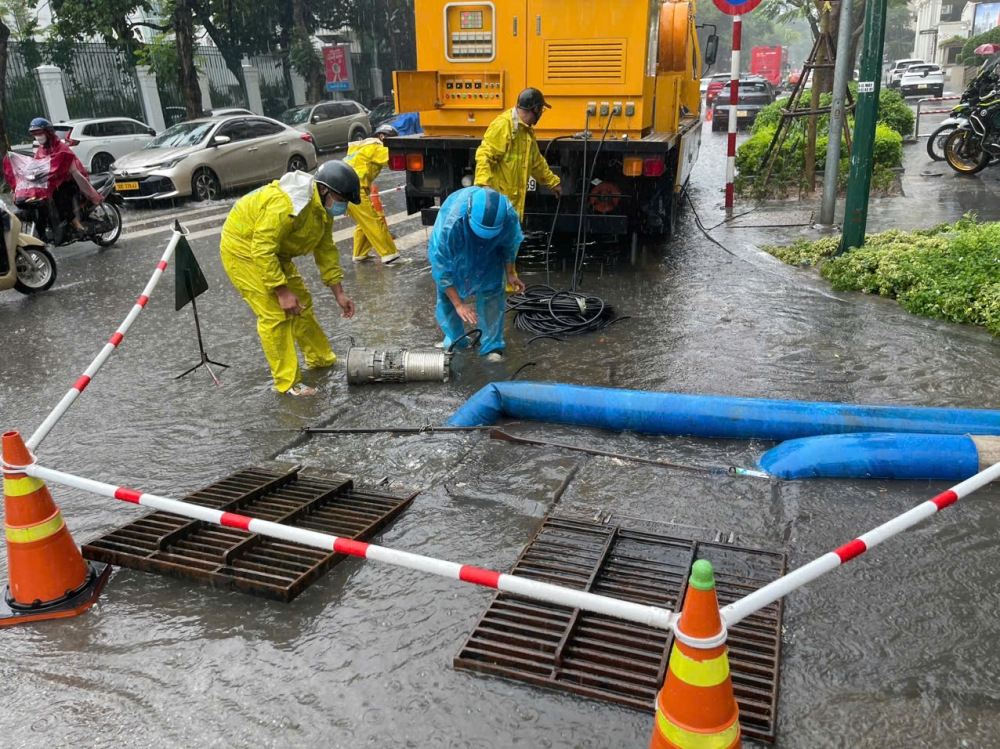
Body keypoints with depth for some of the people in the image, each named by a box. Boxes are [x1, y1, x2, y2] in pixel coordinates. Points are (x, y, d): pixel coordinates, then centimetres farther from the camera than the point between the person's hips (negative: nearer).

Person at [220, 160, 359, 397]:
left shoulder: (323, 207, -4)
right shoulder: (286, 203, -34)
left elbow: (326, 250, 5)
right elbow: (262, 250, -33)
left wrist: (339, 293, 4)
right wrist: (282, 291, -30)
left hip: (273, 249, 9)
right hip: (243, 248, -9)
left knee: (301, 303, 12)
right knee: (274, 314, -14)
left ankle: (321, 359, 28)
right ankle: (288, 383, -7)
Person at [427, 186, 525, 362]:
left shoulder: (509, 216, -36)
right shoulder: (449, 224, -45)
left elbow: (510, 244, -10)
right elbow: (441, 267, -34)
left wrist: (509, 273, 0)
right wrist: (458, 304, -32)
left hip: (489, 252, 1)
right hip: (452, 252, -1)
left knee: (491, 291, -10)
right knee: (446, 294, 0)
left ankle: (492, 345, -1)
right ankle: (454, 339, 22)